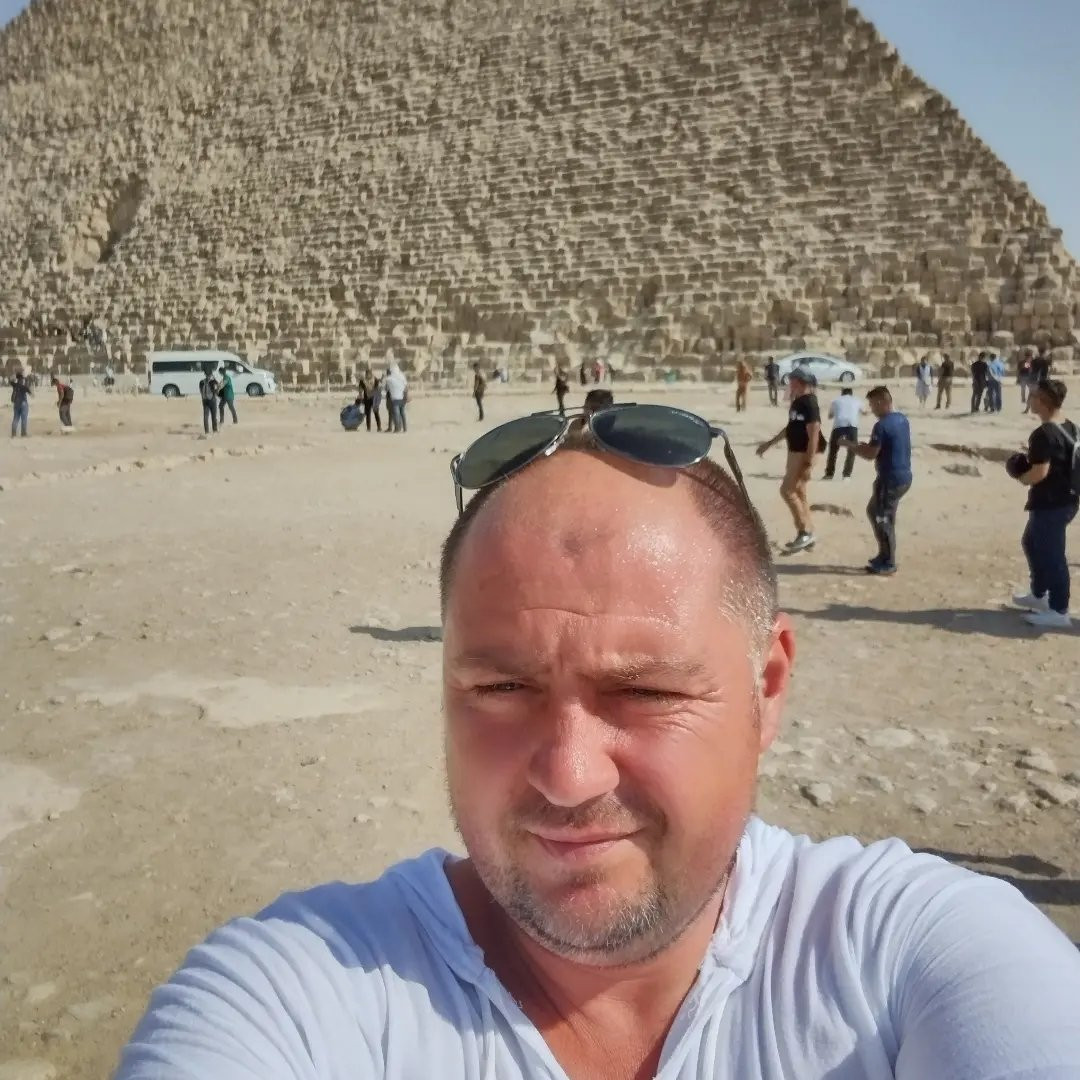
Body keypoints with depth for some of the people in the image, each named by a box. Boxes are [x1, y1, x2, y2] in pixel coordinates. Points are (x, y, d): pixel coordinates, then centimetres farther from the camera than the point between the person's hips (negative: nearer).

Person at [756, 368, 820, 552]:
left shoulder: (809, 404, -19)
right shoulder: (797, 402, 11)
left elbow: (814, 436, -23)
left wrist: (809, 464, -26)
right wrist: (769, 444, 26)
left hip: (804, 455, -10)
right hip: (795, 452, 10)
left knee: (787, 490, -10)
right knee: (798, 492, 12)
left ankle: (804, 532, -2)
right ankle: (808, 534, 19)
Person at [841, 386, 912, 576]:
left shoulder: (882, 425, -19)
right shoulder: (902, 419, 10)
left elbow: (871, 454, -17)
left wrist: (851, 445, -2)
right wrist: (864, 445, 15)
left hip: (890, 479, -9)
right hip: (903, 476, 9)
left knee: (883, 519, 1)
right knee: (875, 511, 19)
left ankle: (888, 563, 6)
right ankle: (885, 555, 25)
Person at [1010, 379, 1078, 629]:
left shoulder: (1044, 434, -23)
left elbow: (1040, 472, -28)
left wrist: (1022, 478, -9)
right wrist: (1032, 457, 14)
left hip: (1050, 503, -10)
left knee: (1050, 553, -1)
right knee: (1032, 543, 24)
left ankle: (1059, 611, 7)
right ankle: (1039, 595, 36)